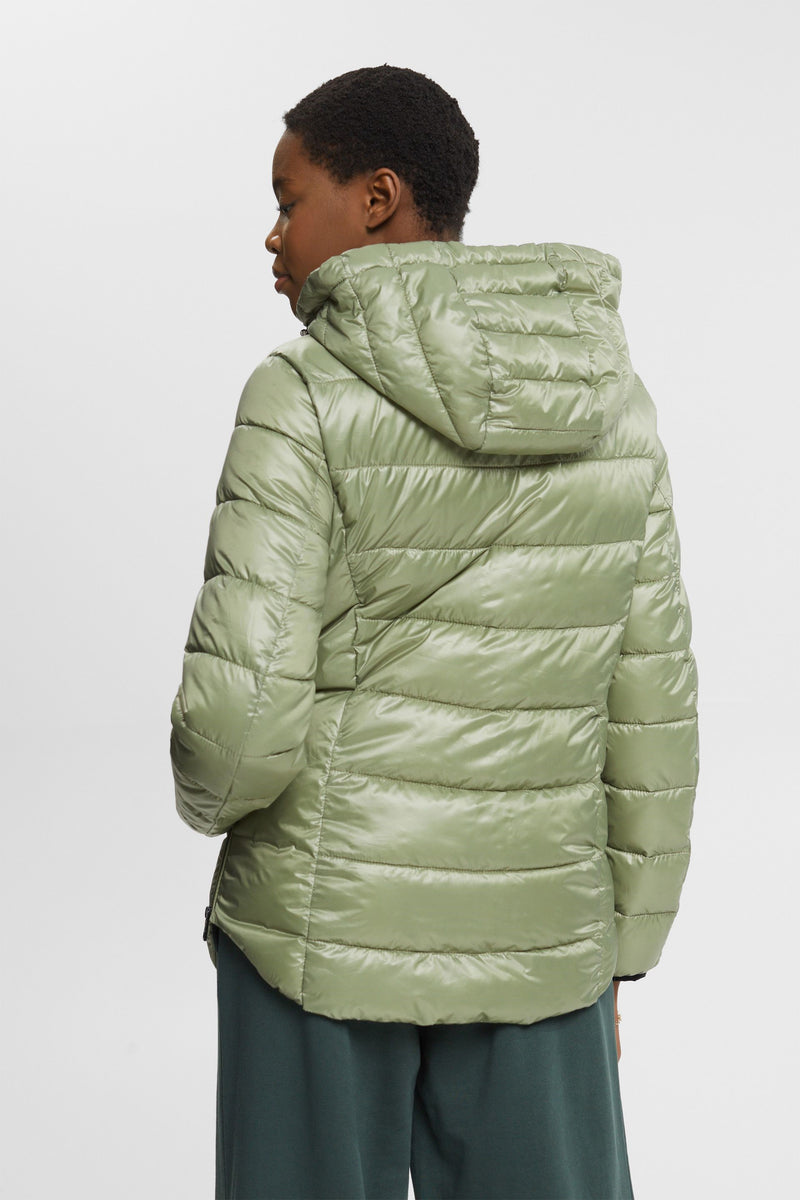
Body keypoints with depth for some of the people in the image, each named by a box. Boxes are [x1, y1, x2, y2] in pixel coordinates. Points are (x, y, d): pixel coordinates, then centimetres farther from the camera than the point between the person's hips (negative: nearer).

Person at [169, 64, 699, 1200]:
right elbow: (652, 712, 3)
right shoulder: (614, 402, 1)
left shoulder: (306, 397, -13)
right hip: (538, 937, 4)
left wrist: (212, 796, 5)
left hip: (326, 924, -3)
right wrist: (620, 952, 13)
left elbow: (244, 710, -18)